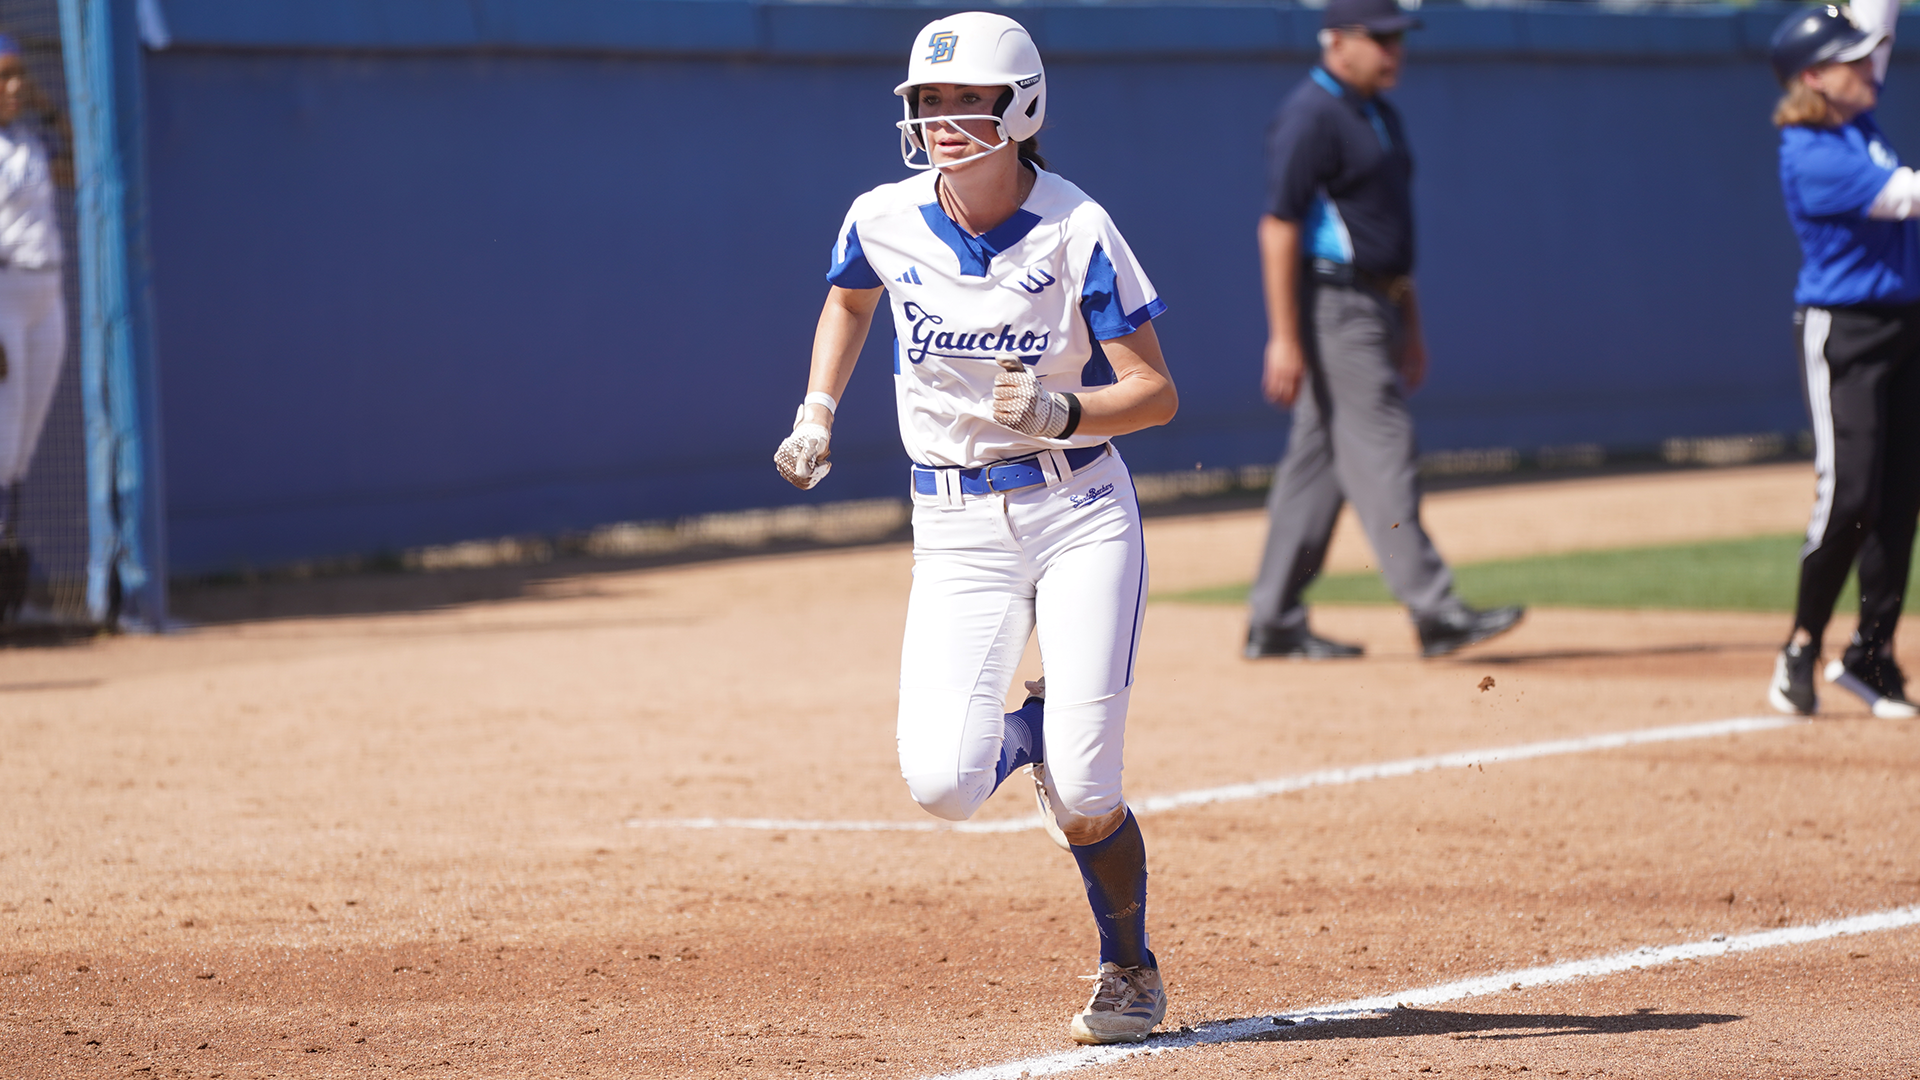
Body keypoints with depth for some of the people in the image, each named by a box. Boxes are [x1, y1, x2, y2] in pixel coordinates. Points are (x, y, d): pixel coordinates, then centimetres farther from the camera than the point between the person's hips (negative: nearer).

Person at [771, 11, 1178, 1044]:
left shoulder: (1076, 230, -12)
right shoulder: (885, 219, -3)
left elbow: (1156, 392, -9)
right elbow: (849, 300, 22)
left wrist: (1062, 412, -27)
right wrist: (817, 413, 10)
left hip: (1080, 507, -3)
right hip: (956, 525, 3)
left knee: (1082, 801, -11)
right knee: (943, 783, -16)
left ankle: (1130, 970, 18)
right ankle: (1026, 731, 21)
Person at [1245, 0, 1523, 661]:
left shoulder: (1379, 116, 17)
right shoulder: (1311, 117, -13)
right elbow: (1278, 227, -17)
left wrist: (1410, 326, 22)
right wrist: (1284, 337, -22)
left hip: (1372, 307, 10)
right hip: (1331, 305, -10)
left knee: (1319, 457, 10)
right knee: (1382, 452, -12)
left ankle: (1274, 622, 13)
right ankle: (1434, 613, -15)